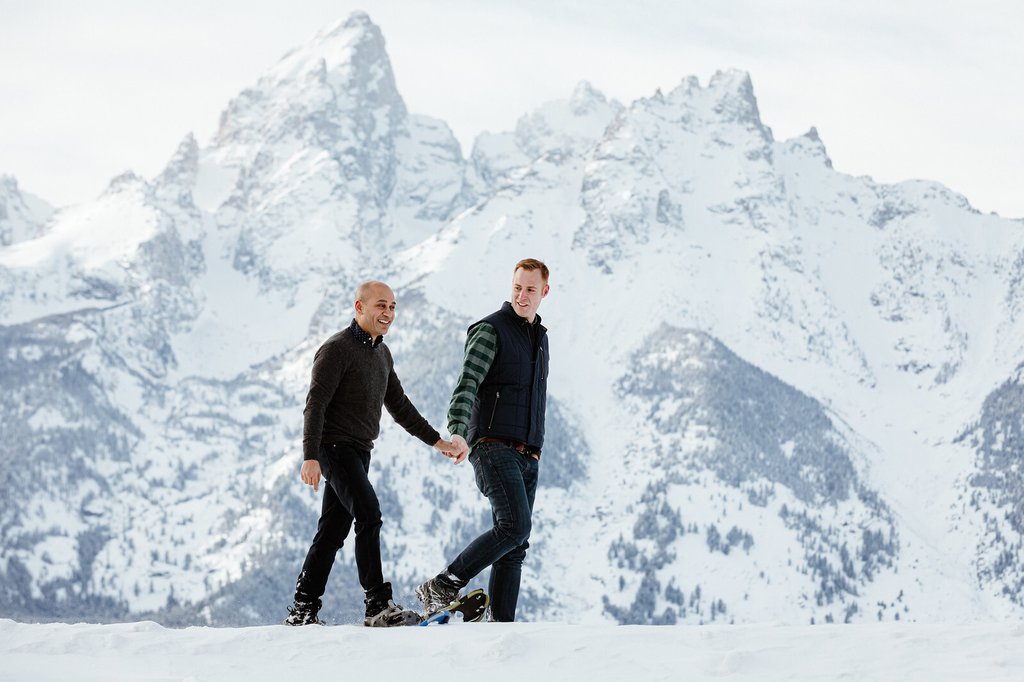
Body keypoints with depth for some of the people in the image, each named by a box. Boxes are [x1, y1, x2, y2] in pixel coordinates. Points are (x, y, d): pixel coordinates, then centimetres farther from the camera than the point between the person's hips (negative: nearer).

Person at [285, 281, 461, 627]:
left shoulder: (382, 353, 16)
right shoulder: (337, 349, -11)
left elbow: (399, 405, 25)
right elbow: (315, 405, -16)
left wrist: (436, 441, 22)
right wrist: (310, 457, -25)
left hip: (359, 453, 8)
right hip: (336, 446, -8)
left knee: (333, 532, 8)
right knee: (369, 515, -20)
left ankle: (303, 609, 12)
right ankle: (378, 605, -23)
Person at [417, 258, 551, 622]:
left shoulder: (540, 337, 20)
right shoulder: (491, 330, -5)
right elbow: (467, 384, -18)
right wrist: (457, 432, -35)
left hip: (527, 456, 8)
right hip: (494, 446, -8)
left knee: (516, 545, 2)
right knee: (514, 526, -23)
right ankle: (442, 586, -15)